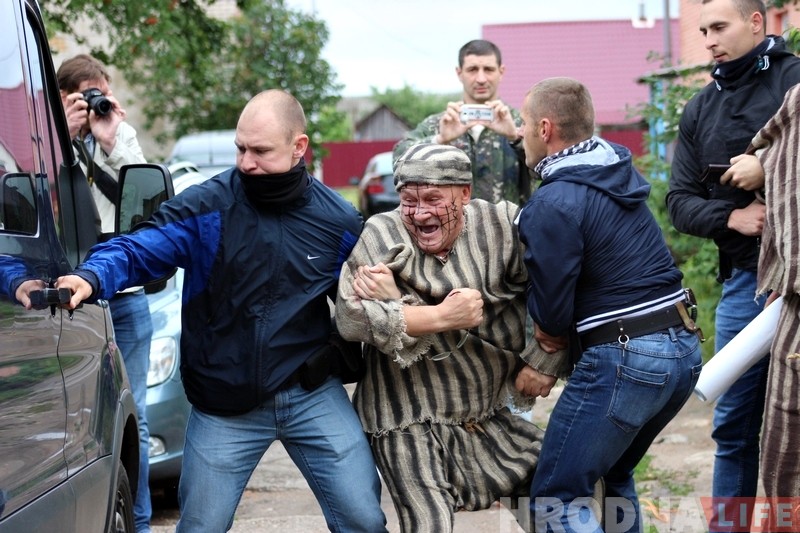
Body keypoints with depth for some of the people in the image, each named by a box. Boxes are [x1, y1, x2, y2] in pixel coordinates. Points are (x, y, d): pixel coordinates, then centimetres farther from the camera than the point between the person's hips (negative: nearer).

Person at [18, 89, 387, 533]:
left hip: (313, 396, 2)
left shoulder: (338, 220, -1)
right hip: (224, 408, -1)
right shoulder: (204, 207, -9)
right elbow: (136, 251, -15)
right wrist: (90, 277, -33)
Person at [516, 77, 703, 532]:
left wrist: (553, 333, 9)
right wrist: (558, 329, 7)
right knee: (613, 473, 26)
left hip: (625, 360, -9)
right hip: (685, 346, 9)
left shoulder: (551, 205, -16)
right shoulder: (622, 170, 9)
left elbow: (551, 310, -13)